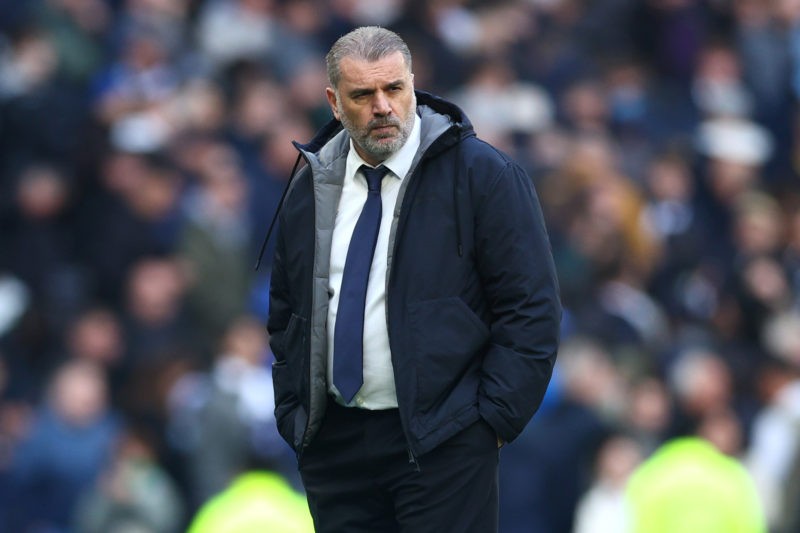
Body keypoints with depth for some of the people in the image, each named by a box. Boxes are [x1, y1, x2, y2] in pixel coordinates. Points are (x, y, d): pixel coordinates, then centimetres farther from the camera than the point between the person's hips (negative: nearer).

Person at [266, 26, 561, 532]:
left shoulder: (483, 175, -4)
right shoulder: (309, 190, 11)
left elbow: (531, 307, -7)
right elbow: (285, 314, 20)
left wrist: (495, 418, -12)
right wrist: (293, 414, 10)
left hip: (440, 444, -5)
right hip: (331, 441, 5)